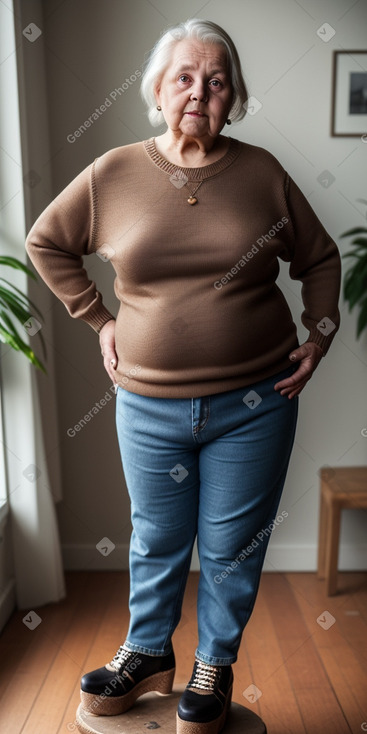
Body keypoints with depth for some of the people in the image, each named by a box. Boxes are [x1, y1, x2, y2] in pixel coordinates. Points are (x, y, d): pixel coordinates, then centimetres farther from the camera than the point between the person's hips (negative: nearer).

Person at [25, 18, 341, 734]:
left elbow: (320, 258, 11)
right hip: (150, 406, 1)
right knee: (157, 542, 18)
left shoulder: (261, 172, -1)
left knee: (232, 547, 14)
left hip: (254, 405, 0)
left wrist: (320, 333, 0)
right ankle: (147, 654, 46)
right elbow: (45, 242, 11)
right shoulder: (113, 174, -1)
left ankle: (215, 667, 41)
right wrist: (98, 319, 5)